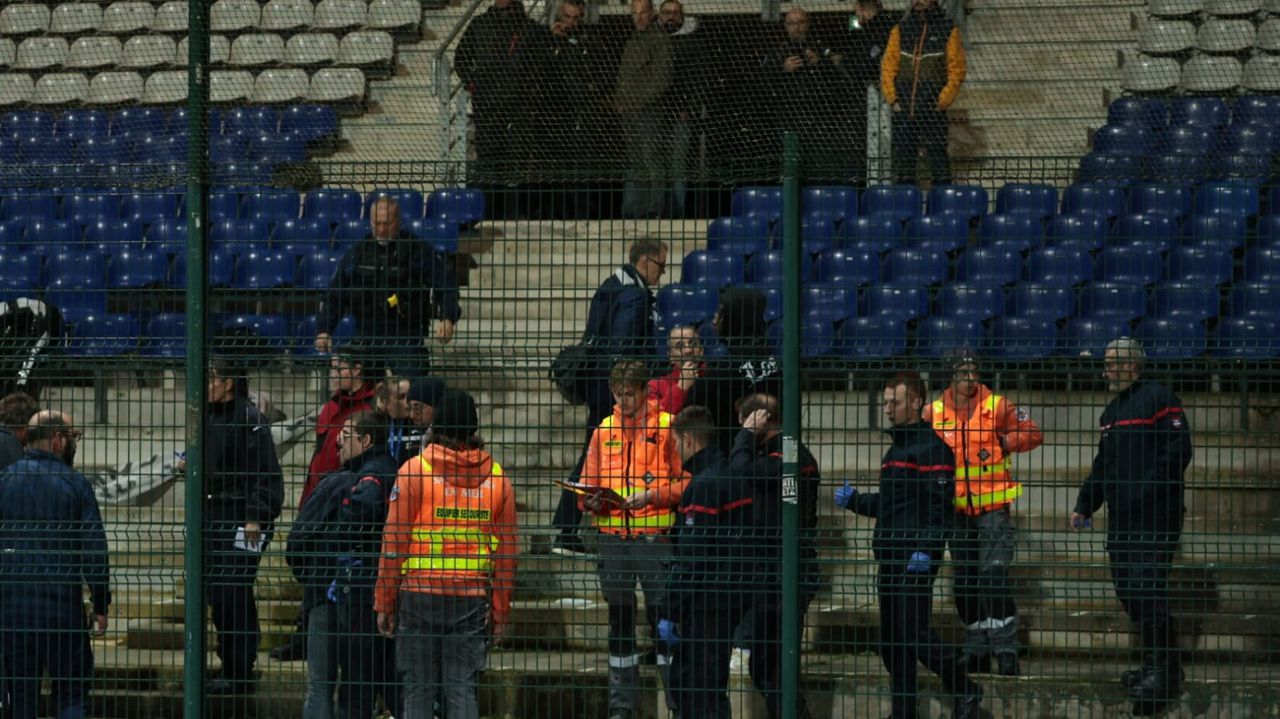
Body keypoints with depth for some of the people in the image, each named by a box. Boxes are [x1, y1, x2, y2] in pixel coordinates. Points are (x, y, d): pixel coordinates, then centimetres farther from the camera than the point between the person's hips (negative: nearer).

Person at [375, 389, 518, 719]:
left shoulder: (413, 471, -5)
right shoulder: (497, 478, 5)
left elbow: (394, 543, -5)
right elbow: (507, 552, 8)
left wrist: (384, 603, 2)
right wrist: (500, 612, 16)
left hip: (419, 595, -2)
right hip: (472, 598, 2)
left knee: (417, 689, 3)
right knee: (463, 689, 4)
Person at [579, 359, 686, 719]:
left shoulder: (667, 426, -2)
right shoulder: (604, 430, 11)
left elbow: (685, 483, -4)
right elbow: (589, 483, 15)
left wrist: (652, 496, -17)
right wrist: (591, 501, -6)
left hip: (655, 538, -4)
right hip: (613, 538, 4)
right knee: (619, 622, 9)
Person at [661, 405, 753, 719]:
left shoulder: (705, 485, -17)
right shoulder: (735, 477, 13)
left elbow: (691, 557, -19)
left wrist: (670, 613, -16)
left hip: (708, 601, -10)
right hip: (733, 596, 10)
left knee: (706, 692, -7)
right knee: (682, 678, 18)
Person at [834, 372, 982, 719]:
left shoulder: (932, 448, -9)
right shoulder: (895, 449, 21)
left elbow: (941, 505, -16)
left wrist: (926, 550, -25)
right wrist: (854, 501, 12)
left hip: (916, 559, -9)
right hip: (890, 557, 9)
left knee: (914, 632, -11)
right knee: (891, 639, 8)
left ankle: (964, 691, 4)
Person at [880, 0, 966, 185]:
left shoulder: (948, 30, 1)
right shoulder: (901, 29, 10)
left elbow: (956, 70, -1)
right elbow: (888, 64, 9)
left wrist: (942, 102, -9)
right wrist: (892, 98, -2)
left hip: (932, 109, -3)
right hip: (903, 109, 3)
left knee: (937, 155, -4)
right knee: (903, 155, 4)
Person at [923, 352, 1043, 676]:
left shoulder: (997, 406, -1)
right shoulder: (933, 412, 7)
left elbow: (1033, 433, -1)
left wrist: (1005, 442, -15)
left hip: (993, 506, -4)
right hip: (957, 508, 4)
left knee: (994, 574, -14)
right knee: (964, 581, 8)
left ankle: (1005, 647, -11)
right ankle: (977, 647, 20)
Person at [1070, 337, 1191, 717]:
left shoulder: (1159, 399, -7)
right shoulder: (1111, 412, 21)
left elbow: (1178, 452, -15)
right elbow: (1102, 466, 28)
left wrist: (1148, 493, -19)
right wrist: (1084, 505, 18)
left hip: (1155, 518, -9)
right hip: (1121, 521, 9)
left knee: (1146, 590, -14)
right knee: (1128, 593, 8)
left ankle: (1162, 673, -9)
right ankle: (1160, 667, 18)